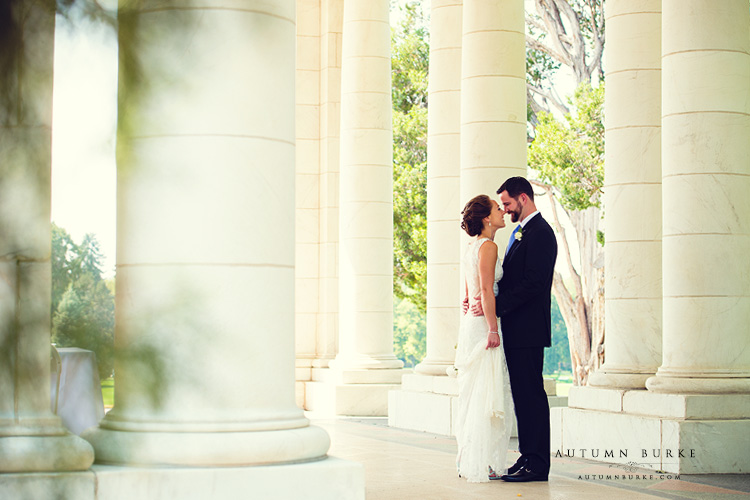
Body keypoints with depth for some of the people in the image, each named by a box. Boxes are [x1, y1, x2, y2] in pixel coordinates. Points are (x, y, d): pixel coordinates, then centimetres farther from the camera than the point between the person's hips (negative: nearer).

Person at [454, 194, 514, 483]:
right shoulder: (488, 246, -12)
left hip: (470, 322, 10)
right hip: (483, 324, -10)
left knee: (472, 394, 11)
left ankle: (469, 460, 16)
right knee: (485, 394, -6)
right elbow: (486, 290, -19)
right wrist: (493, 329, -20)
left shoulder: (472, 248, 16)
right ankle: (481, 463, -4)